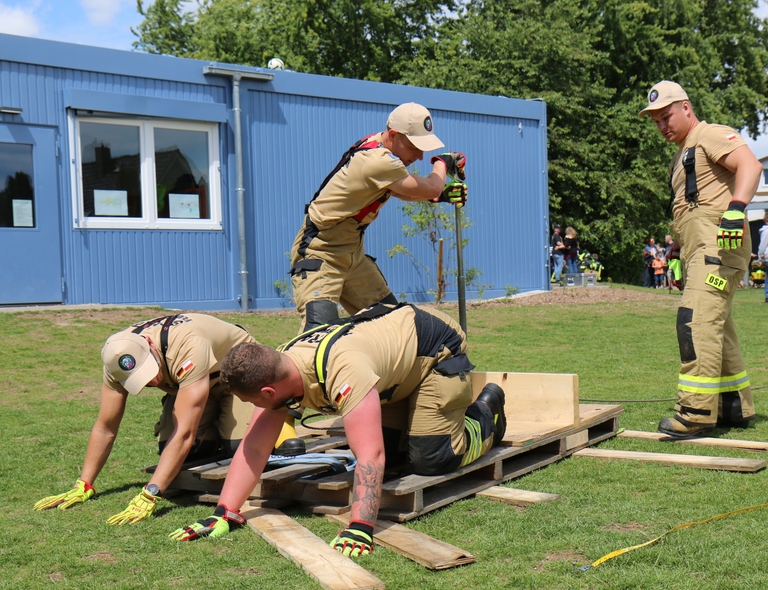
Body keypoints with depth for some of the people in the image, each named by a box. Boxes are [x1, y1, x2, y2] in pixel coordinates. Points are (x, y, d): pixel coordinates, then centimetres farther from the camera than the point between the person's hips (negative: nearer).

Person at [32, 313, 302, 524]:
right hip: (188, 381, 6)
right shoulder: (120, 357, -26)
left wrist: (148, 497, -53)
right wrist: (82, 487, -19)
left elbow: (184, 433, -48)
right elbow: (105, 428, -15)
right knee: (168, 449, -14)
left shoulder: (187, 349, -45)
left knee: (239, 446, -28)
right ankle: (216, 435, 14)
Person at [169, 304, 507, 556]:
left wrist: (360, 529, -52)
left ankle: (485, 410, 15)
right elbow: (254, 448, -13)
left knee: (431, 459, -13)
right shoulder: (274, 370, -17)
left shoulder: (342, 371, -43)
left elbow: (369, 455, -48)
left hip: (437, 347, -7)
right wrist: (223, 516, -20)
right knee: (390, 453, 0)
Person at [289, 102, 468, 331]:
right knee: (320, 326, -25)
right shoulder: (378, 161, -26)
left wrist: (439, 193, 0)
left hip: (352, 251, 10)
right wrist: (442, 162, 2)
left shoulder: (377, 144, 3)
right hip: (319, 252, -10)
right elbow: (431, 188, -18)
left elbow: (397, 190, 16)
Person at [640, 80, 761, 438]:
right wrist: (681, 260, 27)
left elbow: (750, 165, -18)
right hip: (698, 248, 11)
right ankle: (736, 407, 21)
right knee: (716, 326, 13)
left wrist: (736, 209, -33)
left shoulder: (711, 135, -1)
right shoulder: (681, 157, 28)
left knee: (697, 319, -20)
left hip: (718, 242, -11)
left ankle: (697, 411, -22)